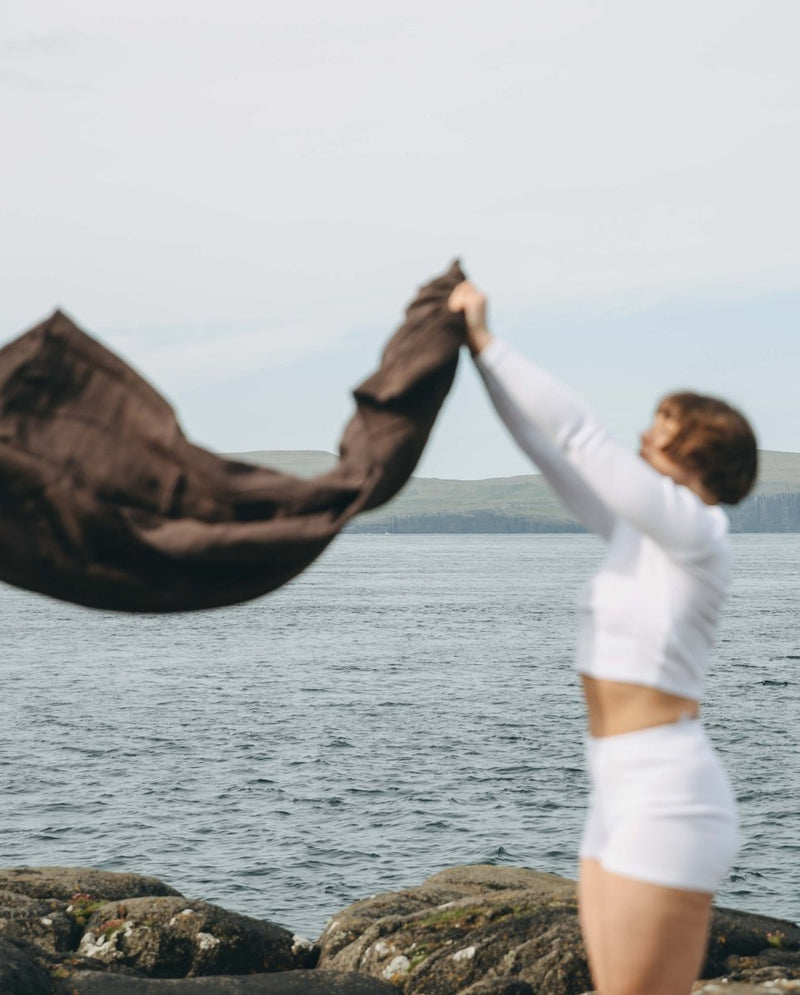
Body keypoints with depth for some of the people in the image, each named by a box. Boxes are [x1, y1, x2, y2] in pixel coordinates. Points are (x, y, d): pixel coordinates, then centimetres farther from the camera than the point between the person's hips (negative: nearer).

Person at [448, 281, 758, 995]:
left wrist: (488, 344, -8)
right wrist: (478, 351, 12)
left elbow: (577, 434, -14)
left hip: (667, 801, -9)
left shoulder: (697, 532, -11)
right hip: (626, 799, 9)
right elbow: (549, 450, 15)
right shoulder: (642, 535, 13)